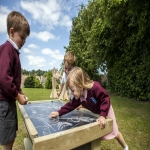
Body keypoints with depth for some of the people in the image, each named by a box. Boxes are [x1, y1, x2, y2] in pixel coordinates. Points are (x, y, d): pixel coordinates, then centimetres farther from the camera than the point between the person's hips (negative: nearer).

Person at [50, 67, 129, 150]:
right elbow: (71, 105, -12)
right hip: (95, 113, 5)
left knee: (114, 133, 14)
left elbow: (106, 99, -37)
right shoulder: (78, 96, -20)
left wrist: (103, 116, -40)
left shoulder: (95, 87, -42)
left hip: (105, 111, -5)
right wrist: (59, 113, -19)